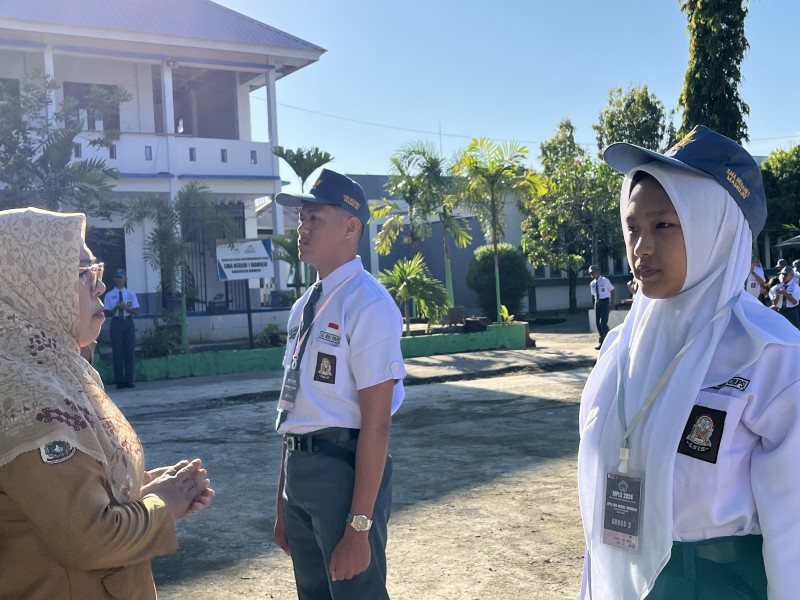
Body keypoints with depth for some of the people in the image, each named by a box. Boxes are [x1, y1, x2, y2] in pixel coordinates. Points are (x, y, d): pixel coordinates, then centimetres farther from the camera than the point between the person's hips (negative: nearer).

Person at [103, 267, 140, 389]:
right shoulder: (109, 295, 3)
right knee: (117, 352, -1)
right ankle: (119, 380, 5)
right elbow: (107, 313, 0)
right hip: (116, 323, -1)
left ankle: (129, 380, 7)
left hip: (128, 323, 1)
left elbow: (136, 311, 3)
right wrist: (116, 308, -17)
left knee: (129, 351, 1)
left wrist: (126, 307, -14)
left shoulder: (131, 293, 7)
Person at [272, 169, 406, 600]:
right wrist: (283, 501, 19)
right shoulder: (305, 305, 9)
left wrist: (360, 526, -19)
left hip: (345, 469, -8)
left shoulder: (368, 305, -16)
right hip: (299, 470, 8)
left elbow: (376, 424, -19)